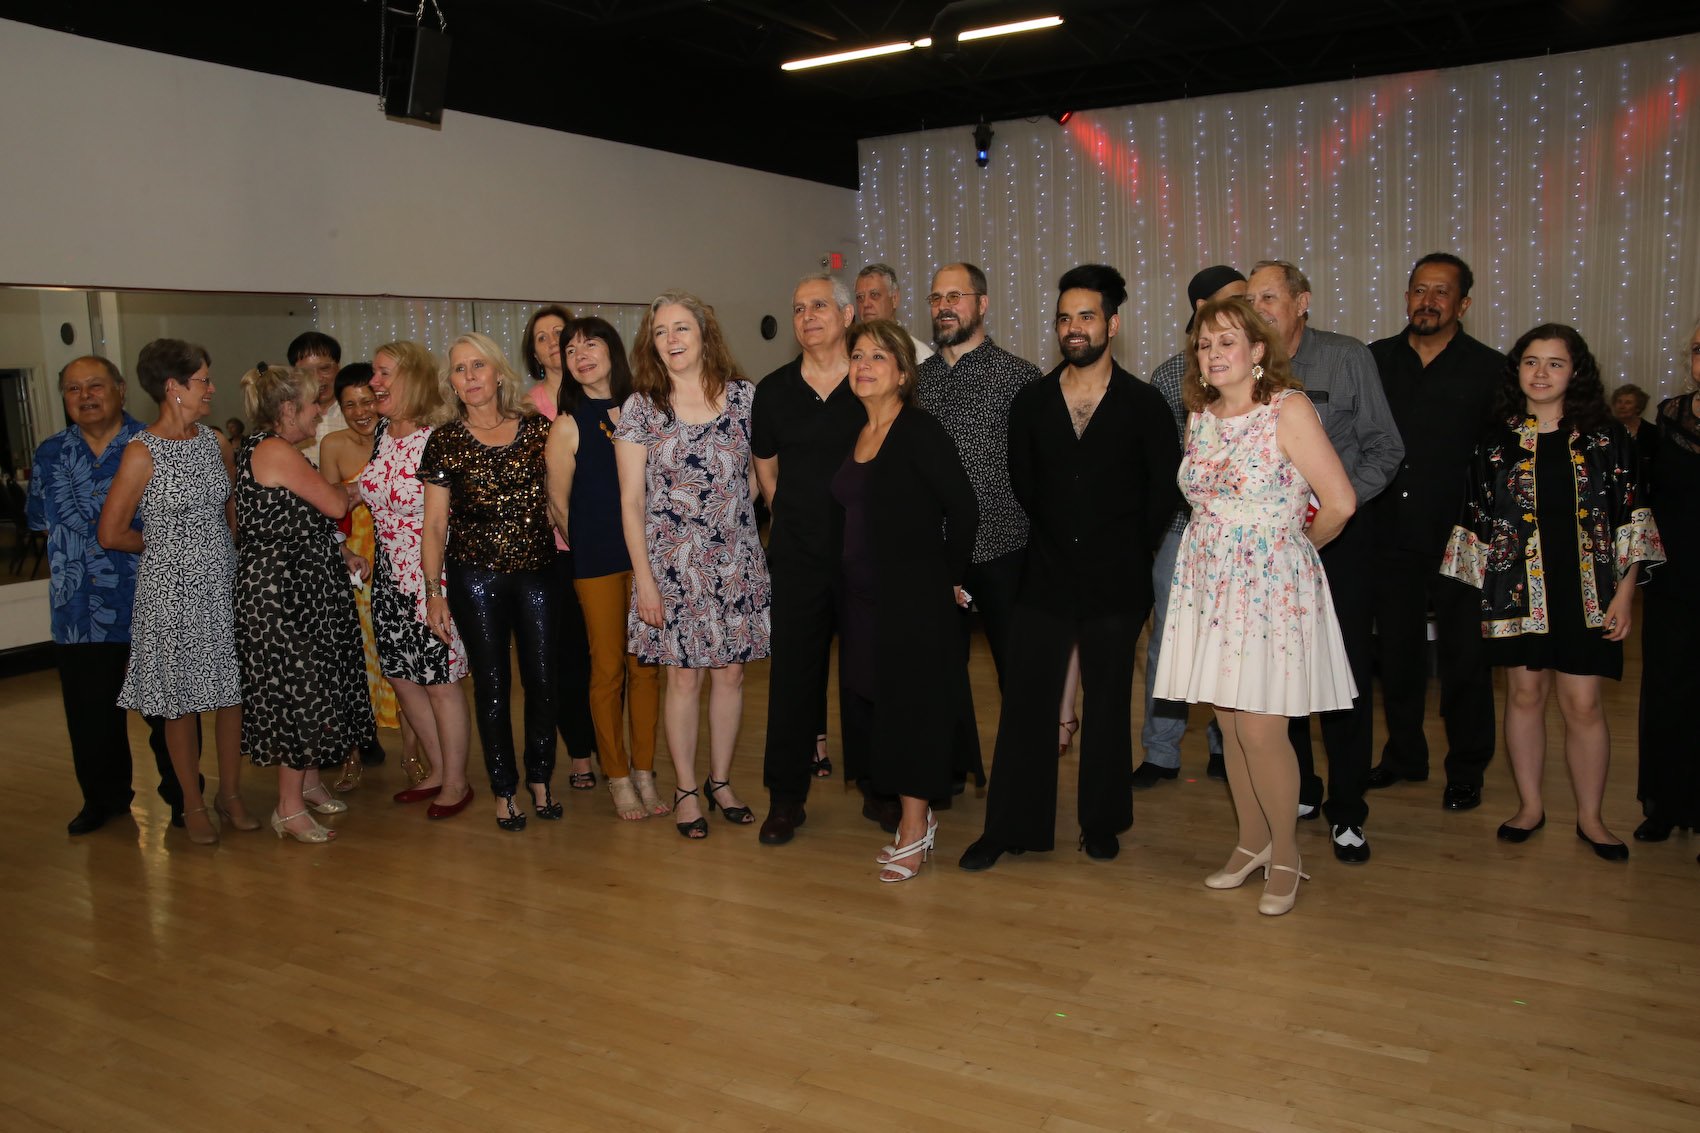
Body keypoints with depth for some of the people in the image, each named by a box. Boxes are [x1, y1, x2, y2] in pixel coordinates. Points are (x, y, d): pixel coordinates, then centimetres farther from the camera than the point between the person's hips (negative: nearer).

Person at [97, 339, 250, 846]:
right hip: (172, 590, -5)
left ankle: (231, 794, 24)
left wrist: (231, 553, 7)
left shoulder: (213, 442, 6)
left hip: (224, 583, 5)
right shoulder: (142, 451, -12)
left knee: (233, 690, 9)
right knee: (183, 700, 7)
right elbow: (111, 533, -10)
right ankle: (194, 804, 22)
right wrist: (162, 543, 3)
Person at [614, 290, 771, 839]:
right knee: (684, 676, 3)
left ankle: (720, 780, 26)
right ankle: (685, 790, 19)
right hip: (673, 562, -2)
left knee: (731, 671, 9)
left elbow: (762, 472, 9)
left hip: (736, 560, 2)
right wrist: (644, 578, -7)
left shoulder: (744, 397, 2)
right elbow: (631, 500, -3)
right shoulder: (641, 407, -2)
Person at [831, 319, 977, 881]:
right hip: (862, 597, 8)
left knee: (909, 703, -2)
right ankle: (914, 817, 24)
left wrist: (947, 577, -6)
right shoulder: (852, 439, 11)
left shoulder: (920, 432, -12)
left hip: (913, 597, -8)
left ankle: (915, 830, 10)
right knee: (871, 702, 10)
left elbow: (961, 507, -14)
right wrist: (848, 578, 12)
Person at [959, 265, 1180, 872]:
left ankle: (1101, 823, 24)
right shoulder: (1030, 402, 5)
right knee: (1025, 701, 2)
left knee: (1108, 704, 9)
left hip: (1115, 583, -2)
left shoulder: (1144, 404, -2)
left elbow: (1163, 492, 2)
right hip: (1046, 577, 2)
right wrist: (1057, 540, 12)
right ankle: (1008, 825, 13)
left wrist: (1128, 550, 4)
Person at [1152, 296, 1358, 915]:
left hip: (1273, 586, -5)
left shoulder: (1289, 409, -9)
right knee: (1230, 724, 10)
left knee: (1261, 729, -6)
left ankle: (1285, 855, 15)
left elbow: (1339, 503, -11)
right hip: (1211, 586, 5)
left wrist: (1295, 544, 3)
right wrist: (1224, 544, 10)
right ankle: (1252, 842, 28)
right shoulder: (1199, 419, 9)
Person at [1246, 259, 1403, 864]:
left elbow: (1385, 447, -2)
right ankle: (1297, 791, 28)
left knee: (1346, 674, 0)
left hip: (1339, 540, -2)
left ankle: (1346, 811, 13)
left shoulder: (1348, 358, -4)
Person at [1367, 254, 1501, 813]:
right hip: (1390, 536, 3)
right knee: (1396, 651, 12)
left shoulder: (1489, 369, 0)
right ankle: (1405, 754, 29)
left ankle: (1466, 770, 19)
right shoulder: (1374, 361, 6)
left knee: (1463, 657, 5)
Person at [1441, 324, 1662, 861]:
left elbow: (1630, 524, 2)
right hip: (1519, 589, 1)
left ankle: (1590, 817, 16)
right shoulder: (1495, 443, 2)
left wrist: (1624, 595, -3)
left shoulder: (1607, 439, 2)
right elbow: (1476, 524, 5)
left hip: (1585, 591, -1)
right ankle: (1530, 805, 22)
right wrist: (1480, 593, 3)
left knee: (1583, 703, 0)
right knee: (1525, 693, 8)